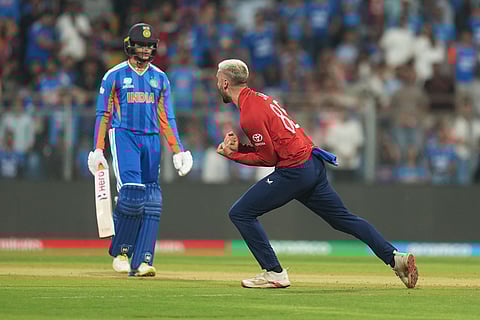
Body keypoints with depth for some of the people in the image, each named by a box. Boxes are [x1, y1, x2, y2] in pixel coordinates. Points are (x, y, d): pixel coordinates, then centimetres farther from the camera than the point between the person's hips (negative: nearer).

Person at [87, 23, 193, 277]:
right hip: (123, 137, -4)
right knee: (132, 193, -20)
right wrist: (98, 150, -6)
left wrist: (177, 150, 7)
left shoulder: (160, 78, 15)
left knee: (152, 203, -4)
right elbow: (103, 115, 3)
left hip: (151, 140, 4)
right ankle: (120, 251, -1)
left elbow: (166, 119, 15)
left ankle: (141, 262, -5)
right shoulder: (114, 76, 4)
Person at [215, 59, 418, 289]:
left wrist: (232, 155, -4)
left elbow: (268, 157, -12)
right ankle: (395, 258, 7)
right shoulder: (259, 98, 16)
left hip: (294, 172, -10)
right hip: (313, 164, 10)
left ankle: (274, 273, -3)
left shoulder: (250, 115, -14)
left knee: (240, 213, -3)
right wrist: (238, 147, 7)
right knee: (343, 218, 13)